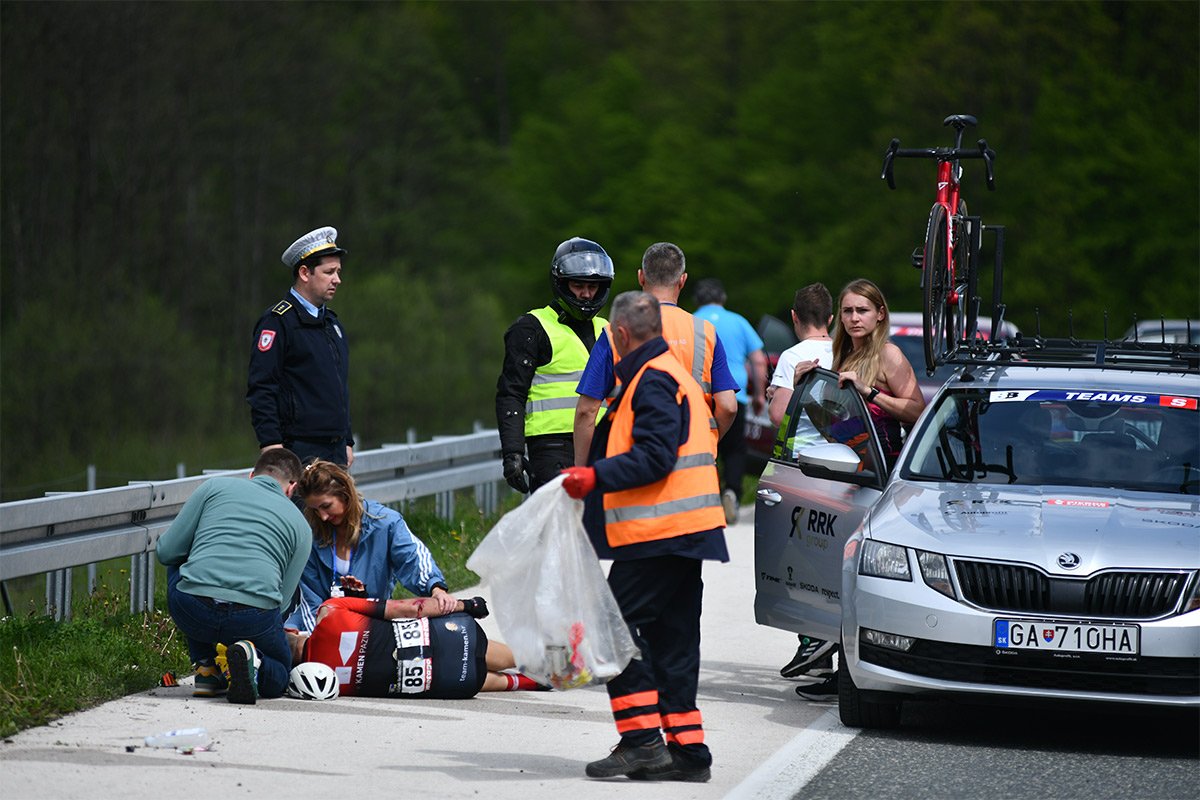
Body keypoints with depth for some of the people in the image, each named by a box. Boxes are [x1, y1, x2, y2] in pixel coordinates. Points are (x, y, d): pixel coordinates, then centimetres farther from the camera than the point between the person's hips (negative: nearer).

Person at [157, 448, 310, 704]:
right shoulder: (300, 524, 22)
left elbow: (166, 551, 15)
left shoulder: (215, 487, 18)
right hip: (255, 619, 0)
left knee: (177, 566, 35)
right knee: (278, 677, 31)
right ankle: (250, 661, -6)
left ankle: (206, 669, 22)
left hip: (192, 611, 0)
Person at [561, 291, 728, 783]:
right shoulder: (673, 375, 21)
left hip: (660, 533, -10)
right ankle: (687, 750, 10)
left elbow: (655, 457, -21)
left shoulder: (654, 381, -12)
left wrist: (597, 476, -27)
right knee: (672, 639, 10)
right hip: (684, 536, 10)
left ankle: (642, 739, -14)